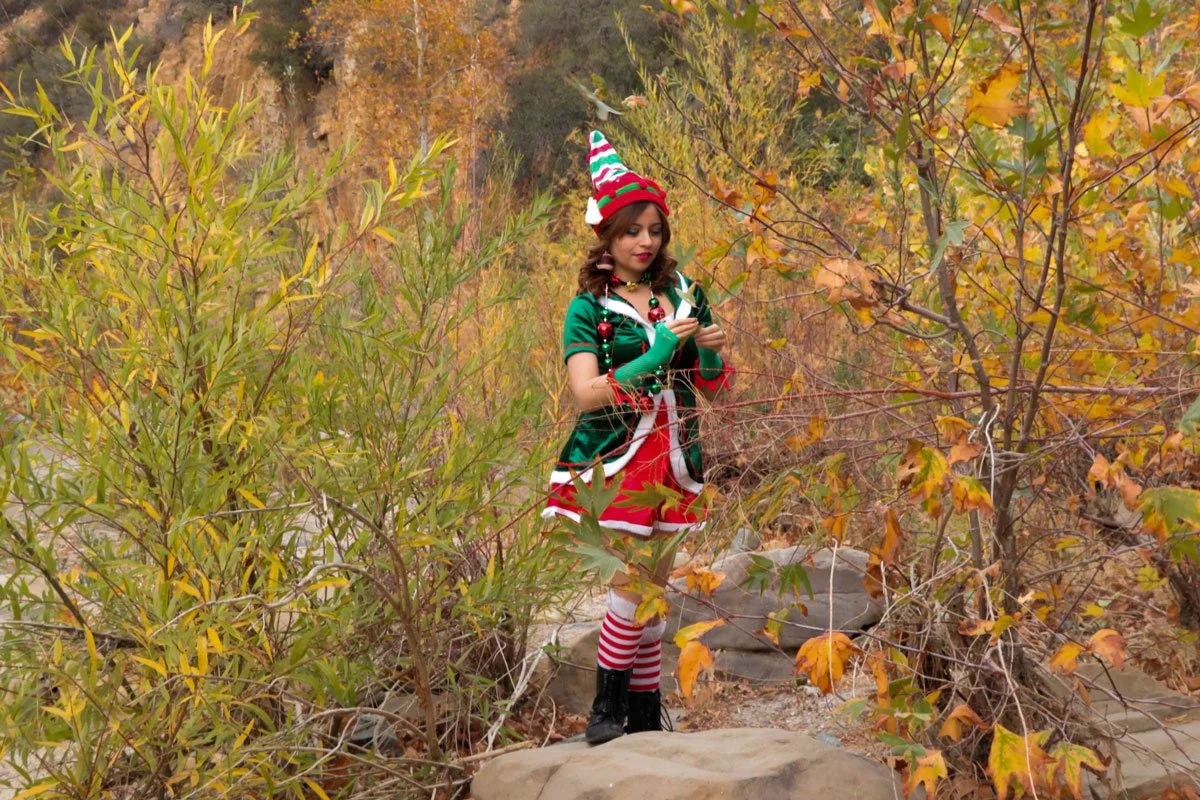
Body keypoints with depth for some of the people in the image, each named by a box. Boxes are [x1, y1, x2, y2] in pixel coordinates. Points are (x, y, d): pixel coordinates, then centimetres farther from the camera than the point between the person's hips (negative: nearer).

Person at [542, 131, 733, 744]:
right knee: (630, 588, -11)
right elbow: (587, 393, -16)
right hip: (614, 458, -4)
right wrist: (657, 352, -21)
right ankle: (606, 708, 2)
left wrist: (711, 352, -7)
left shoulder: (684, 296, 9)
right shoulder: (590, 308, -3)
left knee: (656, 588, 7)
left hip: (673, 458, 4)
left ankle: (645, 711, 15)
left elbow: (713, 390, 15)